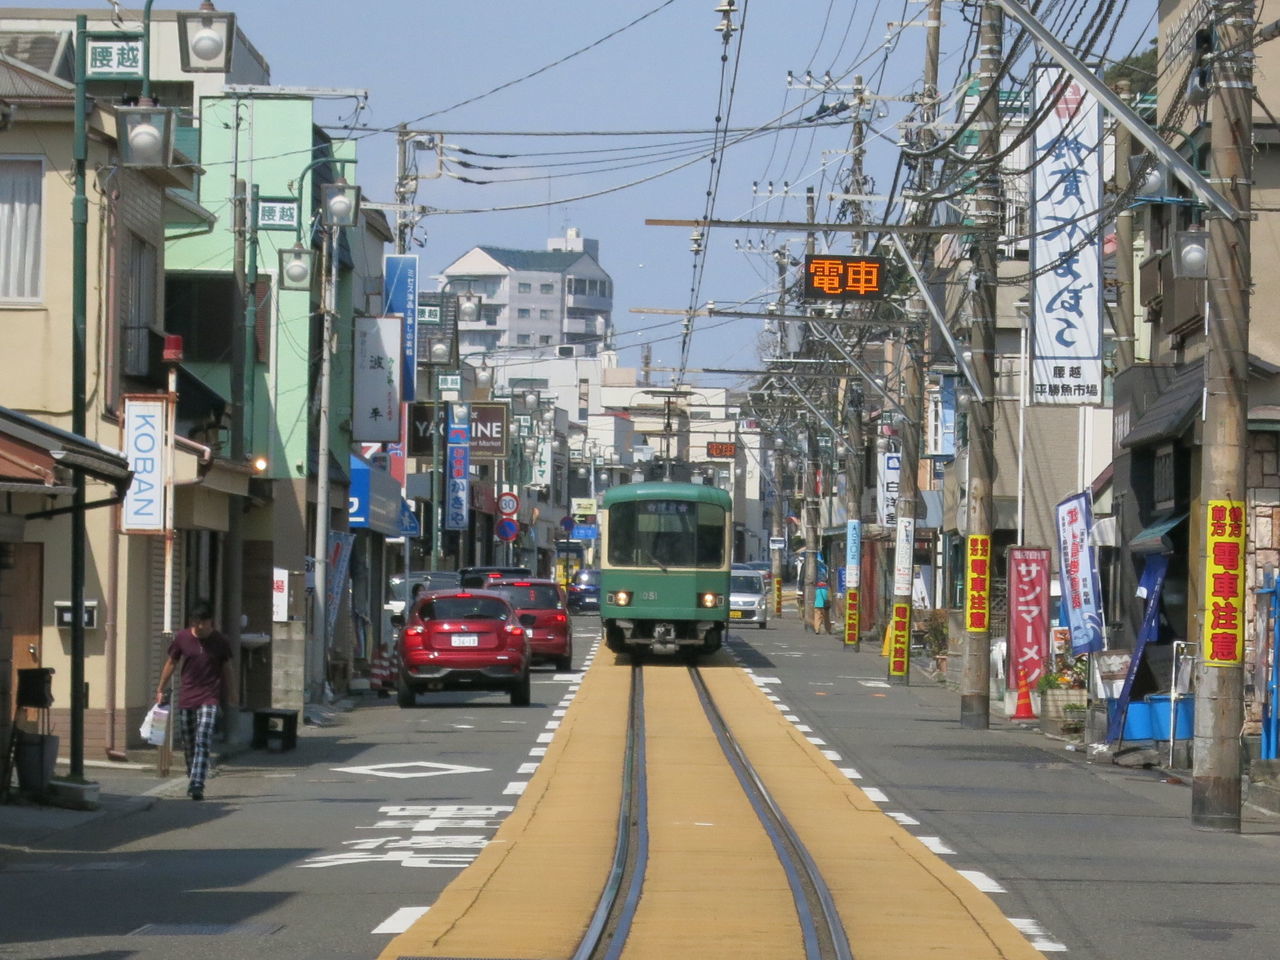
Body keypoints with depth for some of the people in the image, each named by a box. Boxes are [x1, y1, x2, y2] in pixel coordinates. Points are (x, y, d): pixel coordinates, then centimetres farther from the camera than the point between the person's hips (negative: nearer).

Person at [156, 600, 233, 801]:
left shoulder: (220, 642, -2)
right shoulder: (182, 638, 1)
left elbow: (226, 669, 11)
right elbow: (171, 663, 13)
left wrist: (228, 694, 18)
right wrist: (161, 689, 17)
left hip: (209, 699, -3)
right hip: (186, 699, 3)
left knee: (203, 743, -15)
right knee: (188, 744, 11)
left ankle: (197, 786, -22)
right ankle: (193, 782, 27)